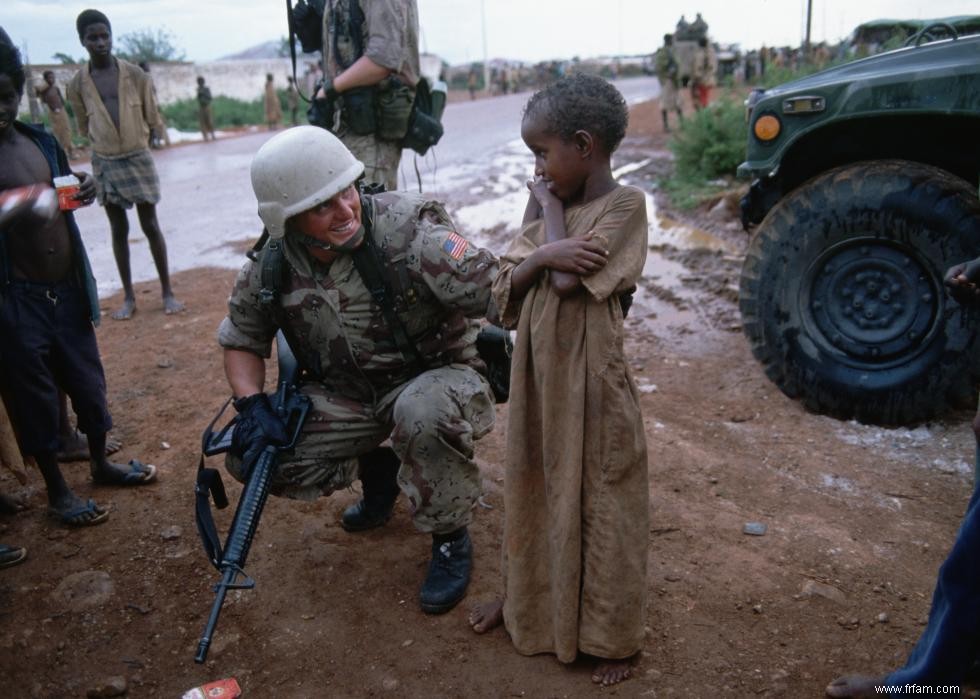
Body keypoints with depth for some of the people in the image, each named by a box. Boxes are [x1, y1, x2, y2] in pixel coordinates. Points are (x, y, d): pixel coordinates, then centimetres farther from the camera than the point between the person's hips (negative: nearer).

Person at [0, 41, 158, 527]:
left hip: (68, 287, 6)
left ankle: (100, 463, 38)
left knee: (87, 381, 17)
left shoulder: (41, 142, 6)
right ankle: (57, 490, 24)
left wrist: (84, 191, -2)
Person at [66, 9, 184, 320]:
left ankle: (167, 291, 10)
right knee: (119, 229, 7)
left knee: (150, 226, 2)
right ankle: (129, 296, 13)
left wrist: (132, 140, 9)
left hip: (138, 158, -1)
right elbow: (85, 127, 9)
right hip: (104, 163, 1)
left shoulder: (135, 74, -4)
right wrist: (109, 141, 9)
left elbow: (151, 118, 5)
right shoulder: (77, 84, -3)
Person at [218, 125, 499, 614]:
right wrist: (255, 408, -10)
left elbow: (491, 288, -31)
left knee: (424, 413, -40)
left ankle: (450, 541, -9)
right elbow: (241, 340, 5)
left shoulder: (405, 229, -24)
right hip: (346, 395, 5)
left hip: (436, 377, -4)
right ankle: (375, 472, 17)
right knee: (250, 456, -10)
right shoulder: (272, 269, -9)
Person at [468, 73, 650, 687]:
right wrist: (541, 253, -18)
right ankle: (528, 595, 41)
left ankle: (612, 633, 25)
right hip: (538, 371, 7)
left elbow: (567, 280, -23)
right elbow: (506, 285, 2)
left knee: (602, 502, 7)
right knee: (534, 489, 20)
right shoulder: (552, 205, 6)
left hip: (590, 379, -6)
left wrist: (550, 206, -9)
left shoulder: (625, 204, -12)